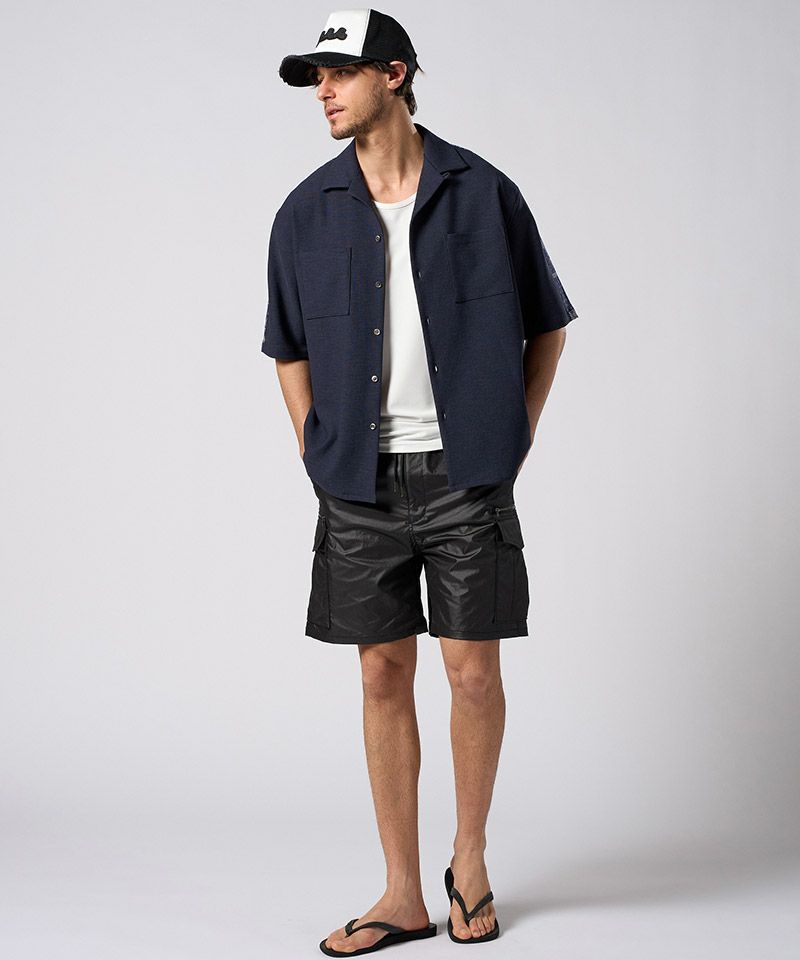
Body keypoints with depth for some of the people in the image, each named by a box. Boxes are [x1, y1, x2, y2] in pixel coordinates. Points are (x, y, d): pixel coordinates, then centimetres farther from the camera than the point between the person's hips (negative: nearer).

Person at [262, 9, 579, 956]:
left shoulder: (483, 193, -2)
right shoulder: (307, 213, 4)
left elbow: (546, 325, 8)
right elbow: (291, 349, 16)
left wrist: (514, 441, 3)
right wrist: (318, 455, 8)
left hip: (464, 476, -2)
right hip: (361, 485, 2)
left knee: (472, 671, -1)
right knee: (384, 677, 5)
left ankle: (469, 859, 23)